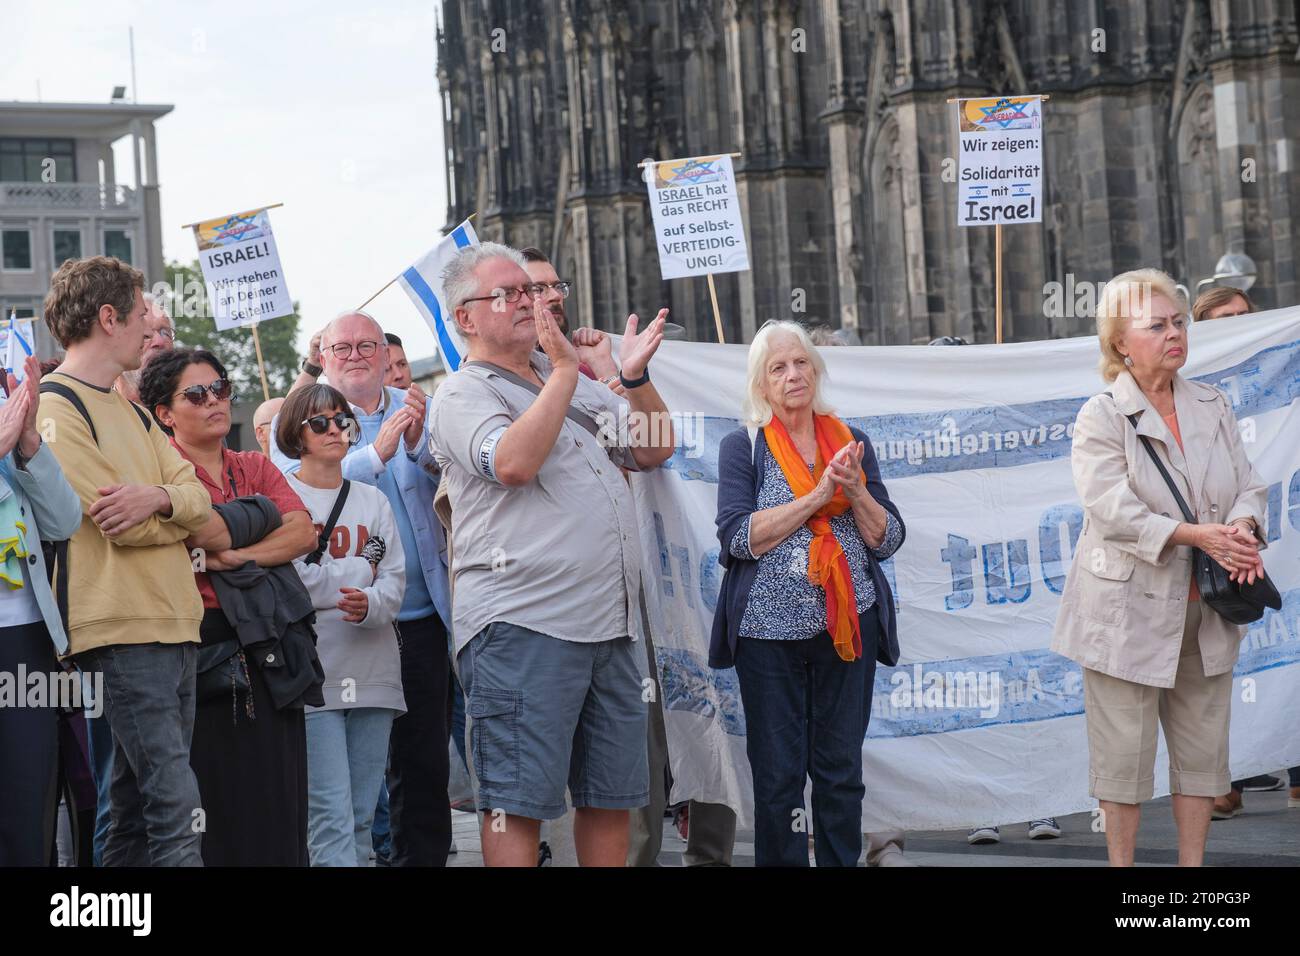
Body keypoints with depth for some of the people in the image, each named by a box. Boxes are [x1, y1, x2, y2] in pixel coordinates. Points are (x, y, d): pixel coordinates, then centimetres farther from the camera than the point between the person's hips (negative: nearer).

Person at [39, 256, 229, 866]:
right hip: (124, 630, -9)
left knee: (139, 802, 8)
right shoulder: (56, 407, -8)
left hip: (173, 621, 9)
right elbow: (118, 523, -15)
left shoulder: (130, 410, 20)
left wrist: (159, 498, -15)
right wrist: (204, 530, 1)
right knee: (176, 803, -15)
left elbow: (194, 494, 8)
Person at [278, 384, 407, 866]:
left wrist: (370, 603, -14)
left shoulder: (374, 501, 17)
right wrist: (359, 569, -2)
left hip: (373, 675, 5)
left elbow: (395, 582, 8)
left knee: (361, 817, 6)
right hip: (313, 675, -5)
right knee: (331, 817, -13)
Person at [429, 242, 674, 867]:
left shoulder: (575, 382, 22)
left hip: (609, 626, 8)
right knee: (519, 803, -7)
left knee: (612, 797, 11)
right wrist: (564, 371, -16)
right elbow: (513, 462, -21)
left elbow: (654, 451, 18)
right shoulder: (462, 396, -1)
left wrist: (636, 377, 2)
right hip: (522, 625, -7)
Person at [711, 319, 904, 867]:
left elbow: (887, 540, 6)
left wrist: (855, 492, -12)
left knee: (841, 770, 6)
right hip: (770, 631, -2)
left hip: (848, 628, 2)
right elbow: (738, 538, -12)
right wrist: (818, 494, -16)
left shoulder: (851, 444, 9)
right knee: (778, 775, 3)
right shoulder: (743, 448, 1)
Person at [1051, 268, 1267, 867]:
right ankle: (1121, 863, 11)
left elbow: (1249, 485, 8)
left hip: (1204, 611, 5)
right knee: (1124, 746, 1)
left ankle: (1192, 862, 20)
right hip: (1130, 610, -5)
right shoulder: (1101, 417, -8)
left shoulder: (1212, 407, 9)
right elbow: (1112, 510, -17)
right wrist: (1197, 536, -24)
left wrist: (1243, 528, -15)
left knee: (1202, 744, 10)